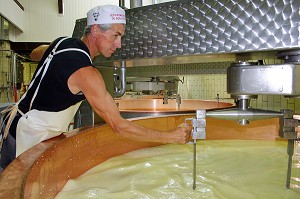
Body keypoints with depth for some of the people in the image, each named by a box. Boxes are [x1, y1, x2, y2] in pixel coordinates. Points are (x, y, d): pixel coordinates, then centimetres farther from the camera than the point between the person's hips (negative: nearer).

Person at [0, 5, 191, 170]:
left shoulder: (62, 42, 0)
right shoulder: (87, 74, -29)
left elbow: (34, 54, 24)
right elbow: (119, 126, -28)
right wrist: (171, 137, -24)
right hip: (30, 137, -9)